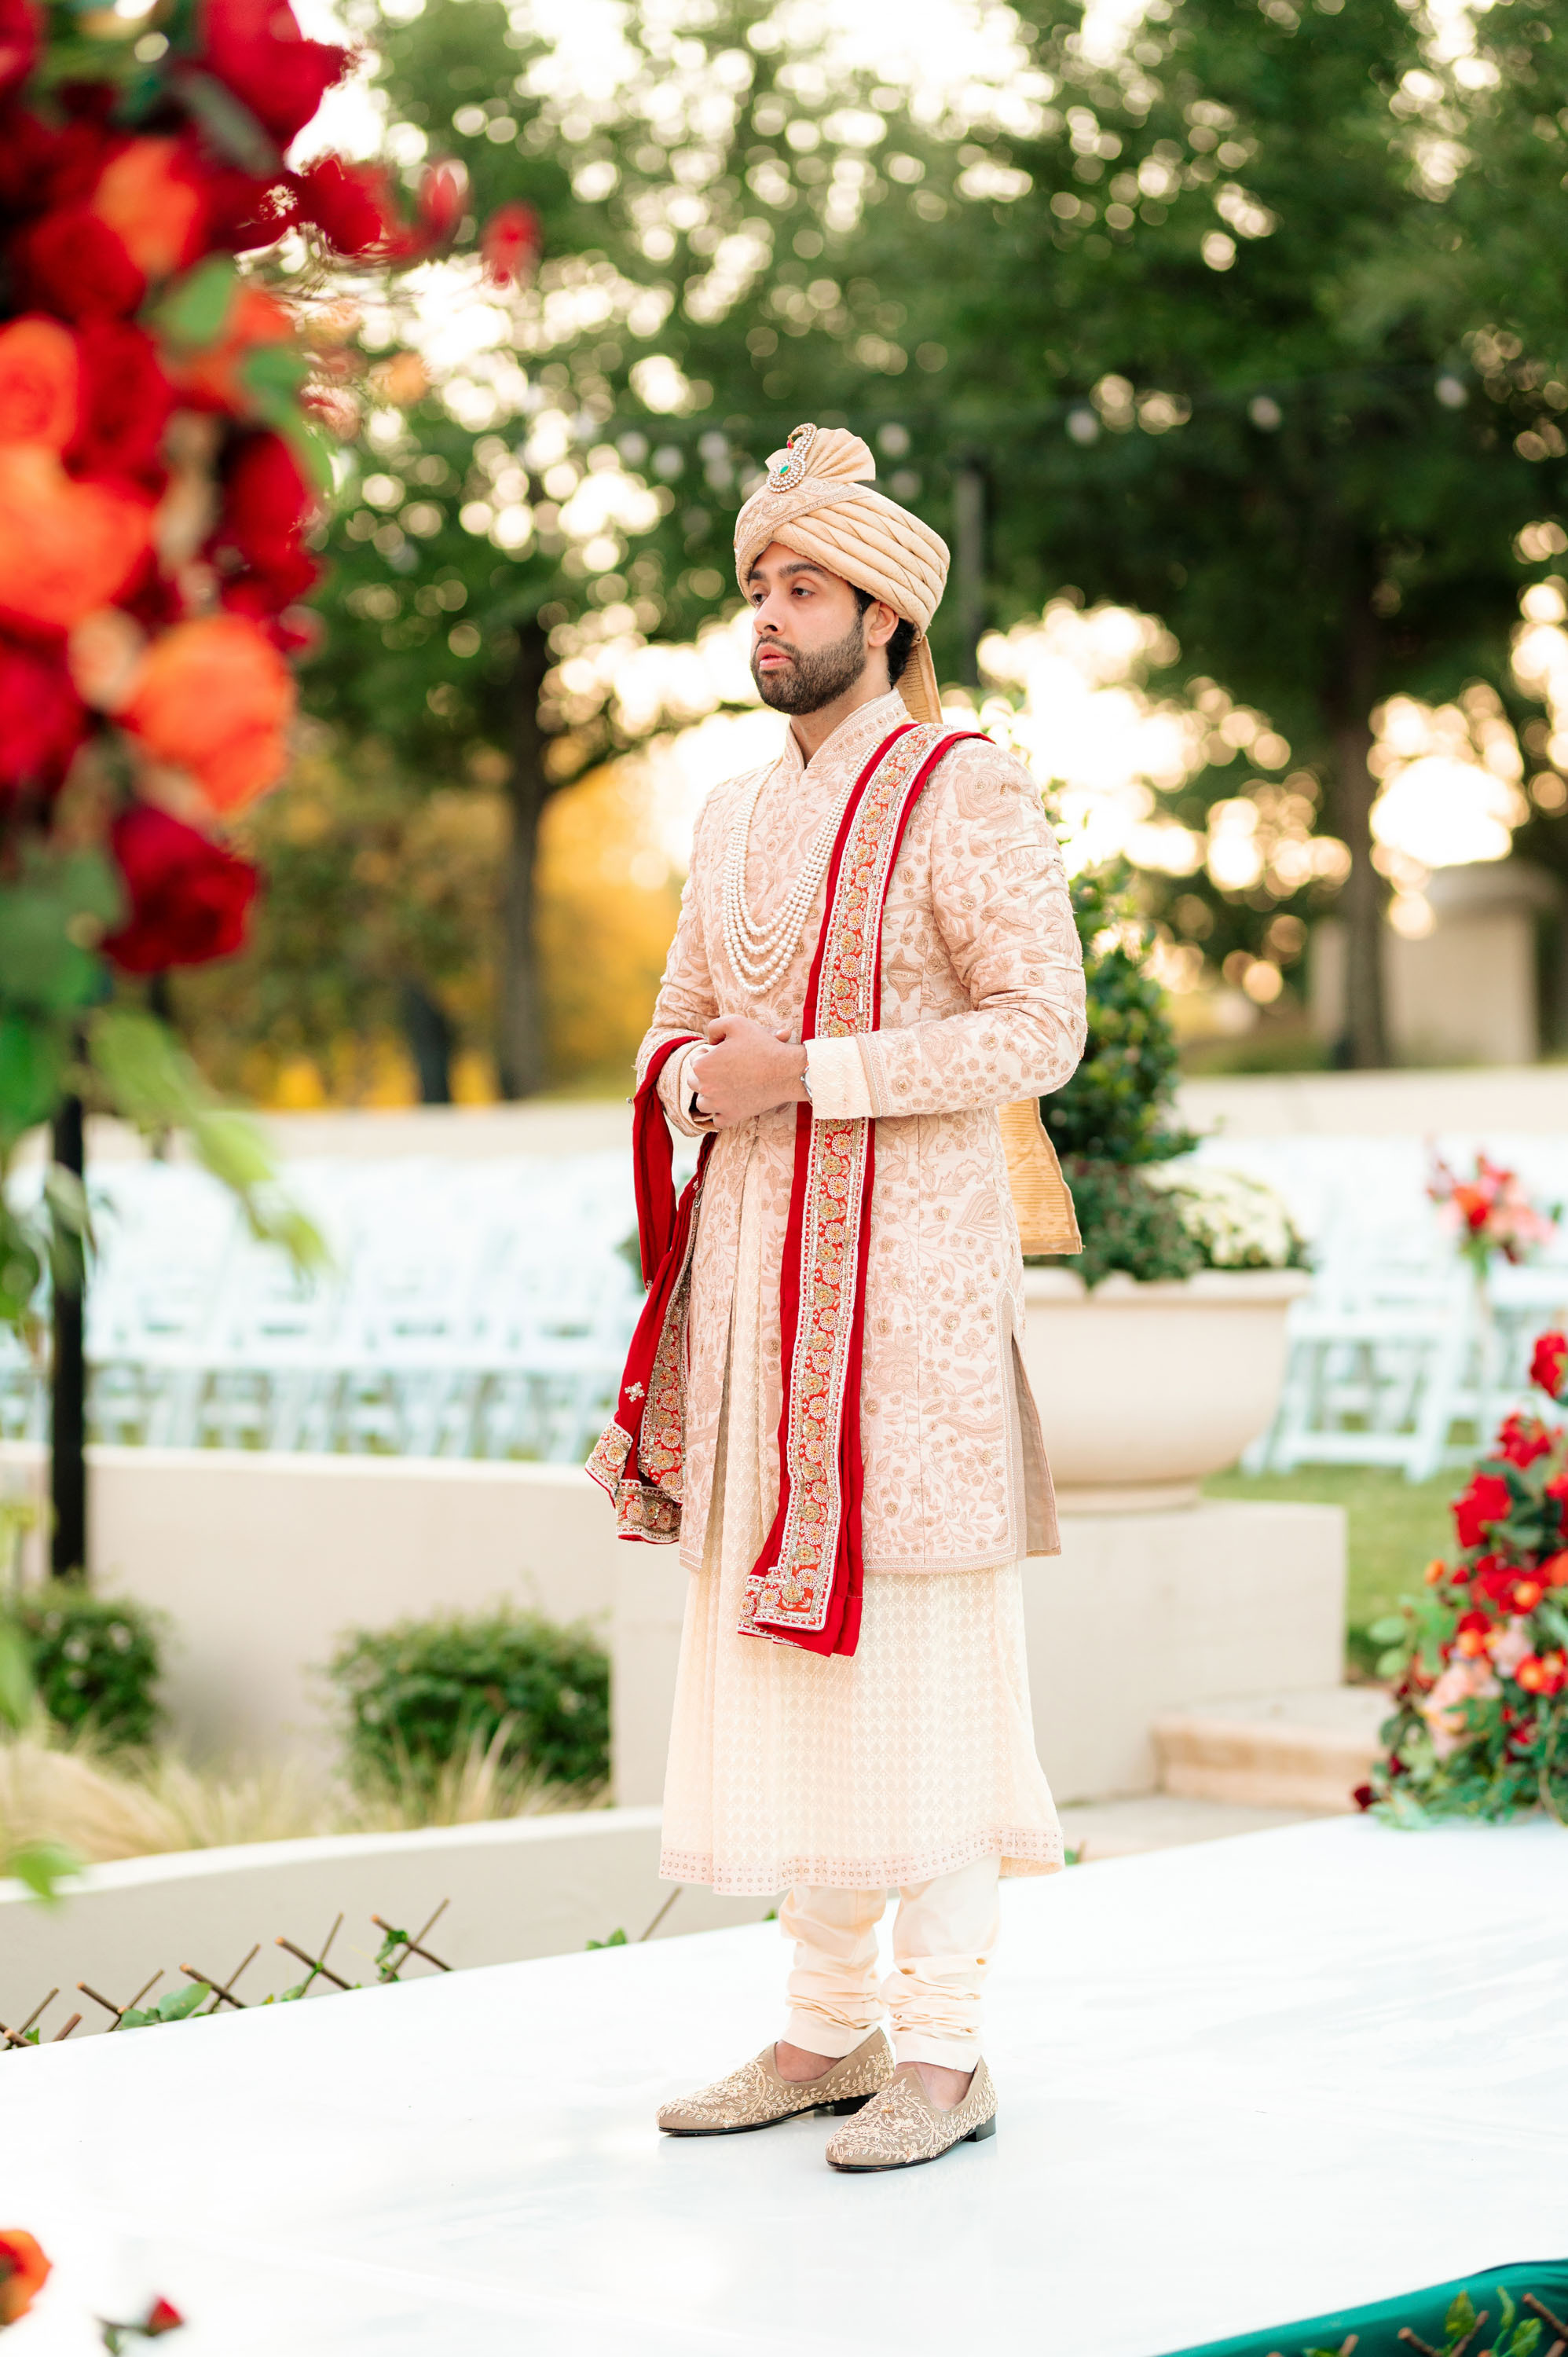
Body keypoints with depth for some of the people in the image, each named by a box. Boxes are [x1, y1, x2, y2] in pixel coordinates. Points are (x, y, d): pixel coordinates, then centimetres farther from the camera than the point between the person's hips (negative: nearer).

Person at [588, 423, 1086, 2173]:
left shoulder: (962, 792, -5)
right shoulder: (740, 816, 17)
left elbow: (1041, 1029, -12)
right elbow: (678, 1035, 21)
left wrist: (811, 1074, -16)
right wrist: (700, 1087, -3)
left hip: (905, 1259, -7)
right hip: (754, 1265, 7)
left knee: (914, 1643, -7)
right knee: (773, 1633, 7)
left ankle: (945, 2049, 0)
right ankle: (829, 2027, 16)